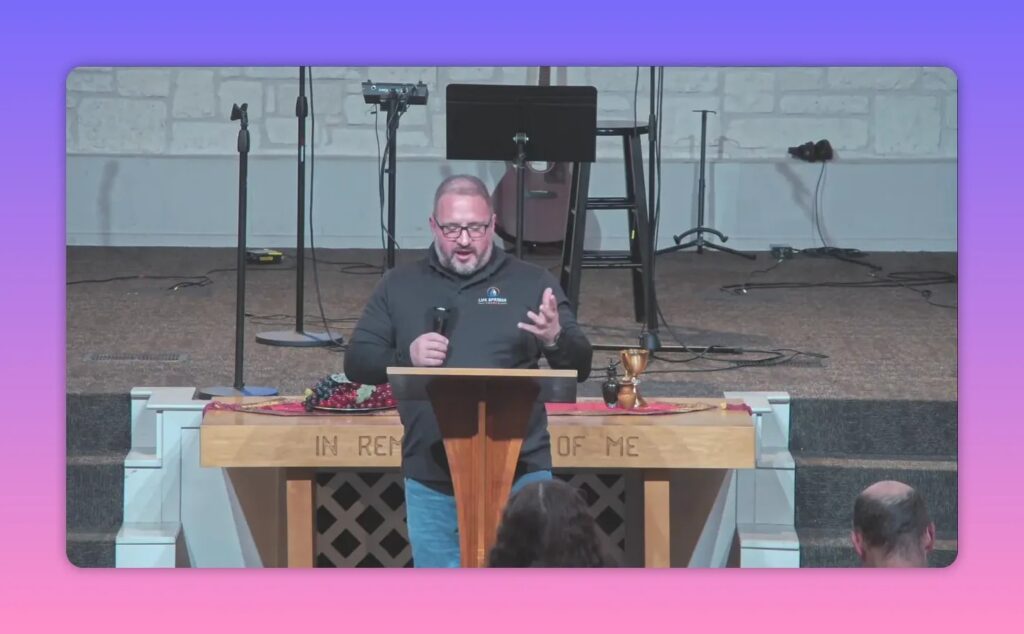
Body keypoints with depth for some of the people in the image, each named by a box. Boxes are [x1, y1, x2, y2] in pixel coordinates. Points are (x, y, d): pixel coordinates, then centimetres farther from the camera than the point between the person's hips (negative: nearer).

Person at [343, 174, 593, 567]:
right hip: (432, 478, 2)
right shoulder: (399, 287, 11)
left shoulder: (532, 283, 7)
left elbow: (579, 369, 4)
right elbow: (356, 364, 10)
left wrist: (556, 340, -19)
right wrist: (406, 357, -10)